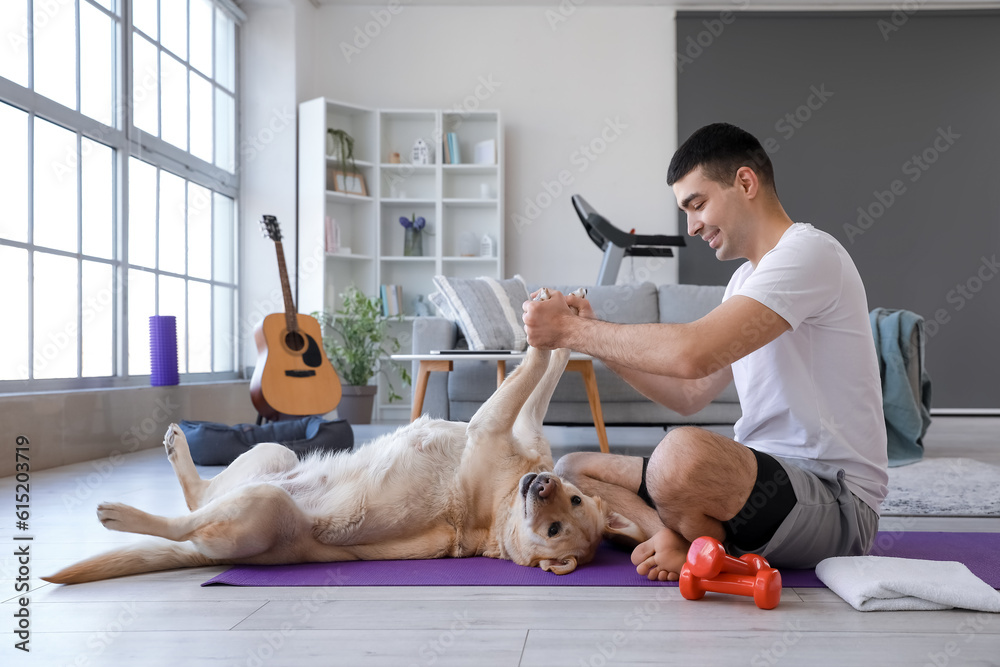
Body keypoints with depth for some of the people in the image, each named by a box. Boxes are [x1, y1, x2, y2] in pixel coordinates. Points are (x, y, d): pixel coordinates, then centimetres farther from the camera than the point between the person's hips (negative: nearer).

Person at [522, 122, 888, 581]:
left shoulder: (809, 252, -14)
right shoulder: (747, 279, 19)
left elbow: (692, 354, -27)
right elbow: (690, 394, 16)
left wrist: (570, 329, -16)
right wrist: (593, 336, 6)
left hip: (835, 503, -9)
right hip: (767, 480, 10)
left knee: (682, 452, -39)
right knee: (572, 469, 6)